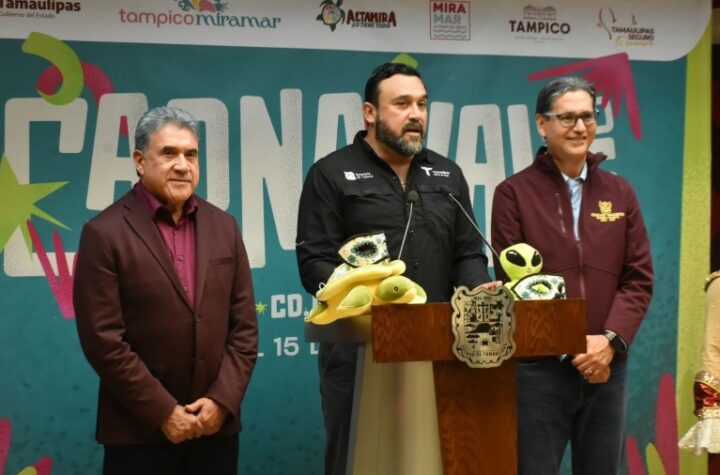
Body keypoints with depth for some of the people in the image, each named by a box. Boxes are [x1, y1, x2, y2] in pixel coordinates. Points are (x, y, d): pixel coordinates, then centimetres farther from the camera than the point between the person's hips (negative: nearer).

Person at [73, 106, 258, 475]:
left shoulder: (223, 226, 8)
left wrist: (222, 400, -5)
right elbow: (102, 340, -11)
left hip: (216, 425, 4)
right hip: (138, 430, -4)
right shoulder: (104, 233, -6)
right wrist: (163, 412, -12)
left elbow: (244, 325, 7)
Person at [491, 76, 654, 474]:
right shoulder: (514, 193, -1)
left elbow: (639, 278, 6)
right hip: (539, 367, -3)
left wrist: (611, 341, -10)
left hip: (608, 366, 3)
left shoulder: (619, 193, 10)